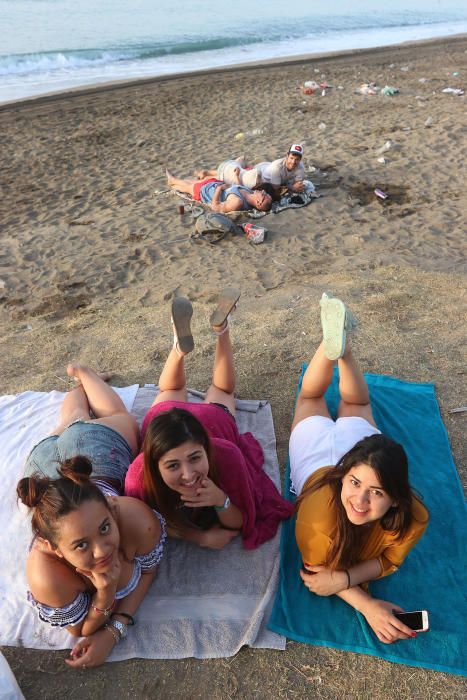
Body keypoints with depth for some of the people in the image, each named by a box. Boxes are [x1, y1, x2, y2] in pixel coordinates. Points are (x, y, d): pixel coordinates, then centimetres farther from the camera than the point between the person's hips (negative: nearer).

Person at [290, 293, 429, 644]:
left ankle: (342, 346, 40)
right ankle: (333, 342, 27)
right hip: (320, 449, -1)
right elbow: (317, 570, -25)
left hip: (358, 441, 2)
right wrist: (367, 606, -40)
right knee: (311, 397, 29)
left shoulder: (413, 519, -39)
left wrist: (344, 579, -37)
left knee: (355, 405, 34)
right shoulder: (319, 516, -45)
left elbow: (387, 562, -21)